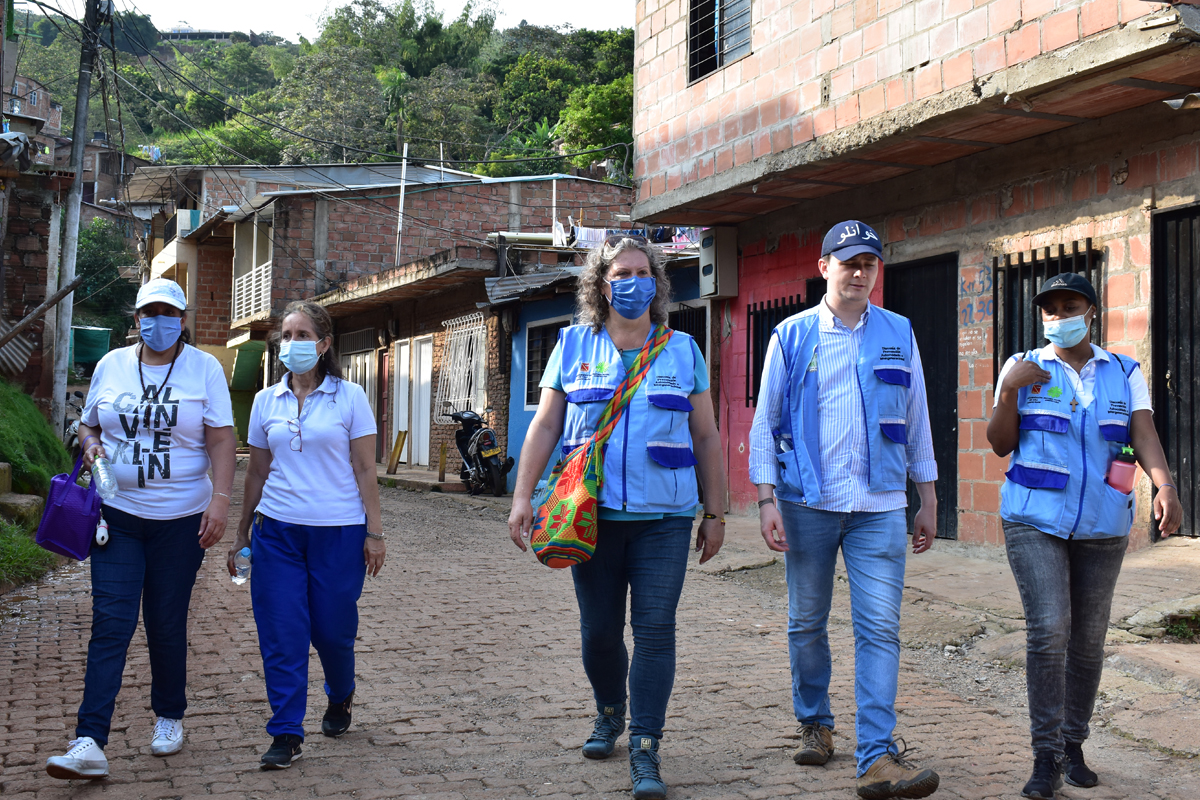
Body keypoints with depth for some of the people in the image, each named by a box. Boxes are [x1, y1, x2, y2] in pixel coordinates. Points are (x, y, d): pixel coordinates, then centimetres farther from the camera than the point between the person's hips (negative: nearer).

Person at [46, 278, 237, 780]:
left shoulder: (204, 368, 0)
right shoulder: (111, 365, 8)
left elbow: (222, 439, -4)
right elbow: (89, 425, 18)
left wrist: (220, 500, -13)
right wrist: (90, 446, -5)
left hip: (181, 519, -1)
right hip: (117, 514, 2)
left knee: (167, 624, 6)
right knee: (110, 622, -7)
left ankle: (169, 717, 28)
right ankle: (90, 744, -10)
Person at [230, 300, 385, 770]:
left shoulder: (349, 397, 0)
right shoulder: (266, 401, 8)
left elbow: (364, 470, -1)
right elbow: (257, 472, 15)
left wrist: (374, 532, -5)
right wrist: (242, 533, 16)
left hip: (338, 532, -2)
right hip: (277, 530, 2)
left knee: (332, 628, 6)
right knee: (281, 632, -3)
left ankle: (340, 697, 37)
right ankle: (286, 735, 5)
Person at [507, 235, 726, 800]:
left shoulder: (683, 351, 7)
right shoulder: (573, 346, 8)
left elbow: (706, 437, 9)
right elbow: (544, 426, 8)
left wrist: (715, 513, 7)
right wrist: (522, 496, -1)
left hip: (664, 518, -1)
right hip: (592, 515, 1)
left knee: (655, 630, -5)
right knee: (599, 629, 8)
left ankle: (644, 753, 0)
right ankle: (609, 714, 35)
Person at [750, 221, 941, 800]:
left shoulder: (898, 335, 9)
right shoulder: (792, 336, 4)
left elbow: (916, 421, 15)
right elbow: (765, 422, 4)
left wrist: (928, 500, 13)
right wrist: (766, 501, -4)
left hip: (879, 505, 1)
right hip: (807, 504, 0)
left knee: (880, 627, -8)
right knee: (806, 624, 10)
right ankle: (815, 723, 30)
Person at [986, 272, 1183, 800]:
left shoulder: (1124, 373, 8)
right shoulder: (1023, 369, 4)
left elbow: (1145, 437, -5)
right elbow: (1000, 444, 0)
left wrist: (1165, 486, -23)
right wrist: (1009, 390, -15)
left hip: (1102, 525, 2)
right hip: (1035, 520, -2)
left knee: (1088, 639, 7)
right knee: (1048, 630, -16)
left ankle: (1073, 746, 22)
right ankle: (1046, 757, -10)